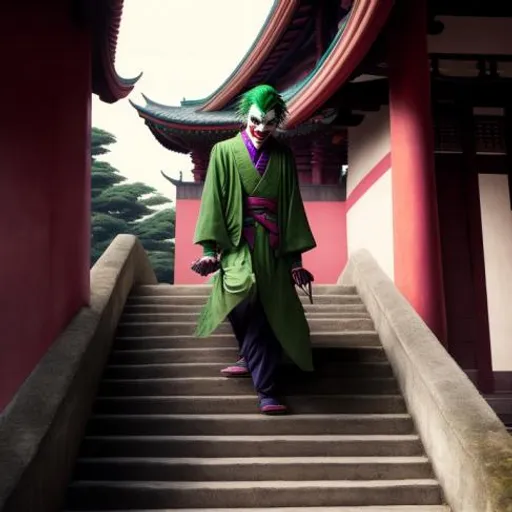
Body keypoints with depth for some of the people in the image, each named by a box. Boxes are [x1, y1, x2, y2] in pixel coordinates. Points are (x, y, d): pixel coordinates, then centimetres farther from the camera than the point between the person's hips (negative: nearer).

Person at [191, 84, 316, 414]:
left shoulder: (283, 157, 9)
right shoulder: (224, 152, 4)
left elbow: (292, 206, 8)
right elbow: (214, 201, 0)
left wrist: (296, 257, 5)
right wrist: (210, 248, -9)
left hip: (272, 247, 3)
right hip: (237, 244, -2)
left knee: (269, 313, -1)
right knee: (244, 296, -22)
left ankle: (252, 360, 21)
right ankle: (266, 386, -9)